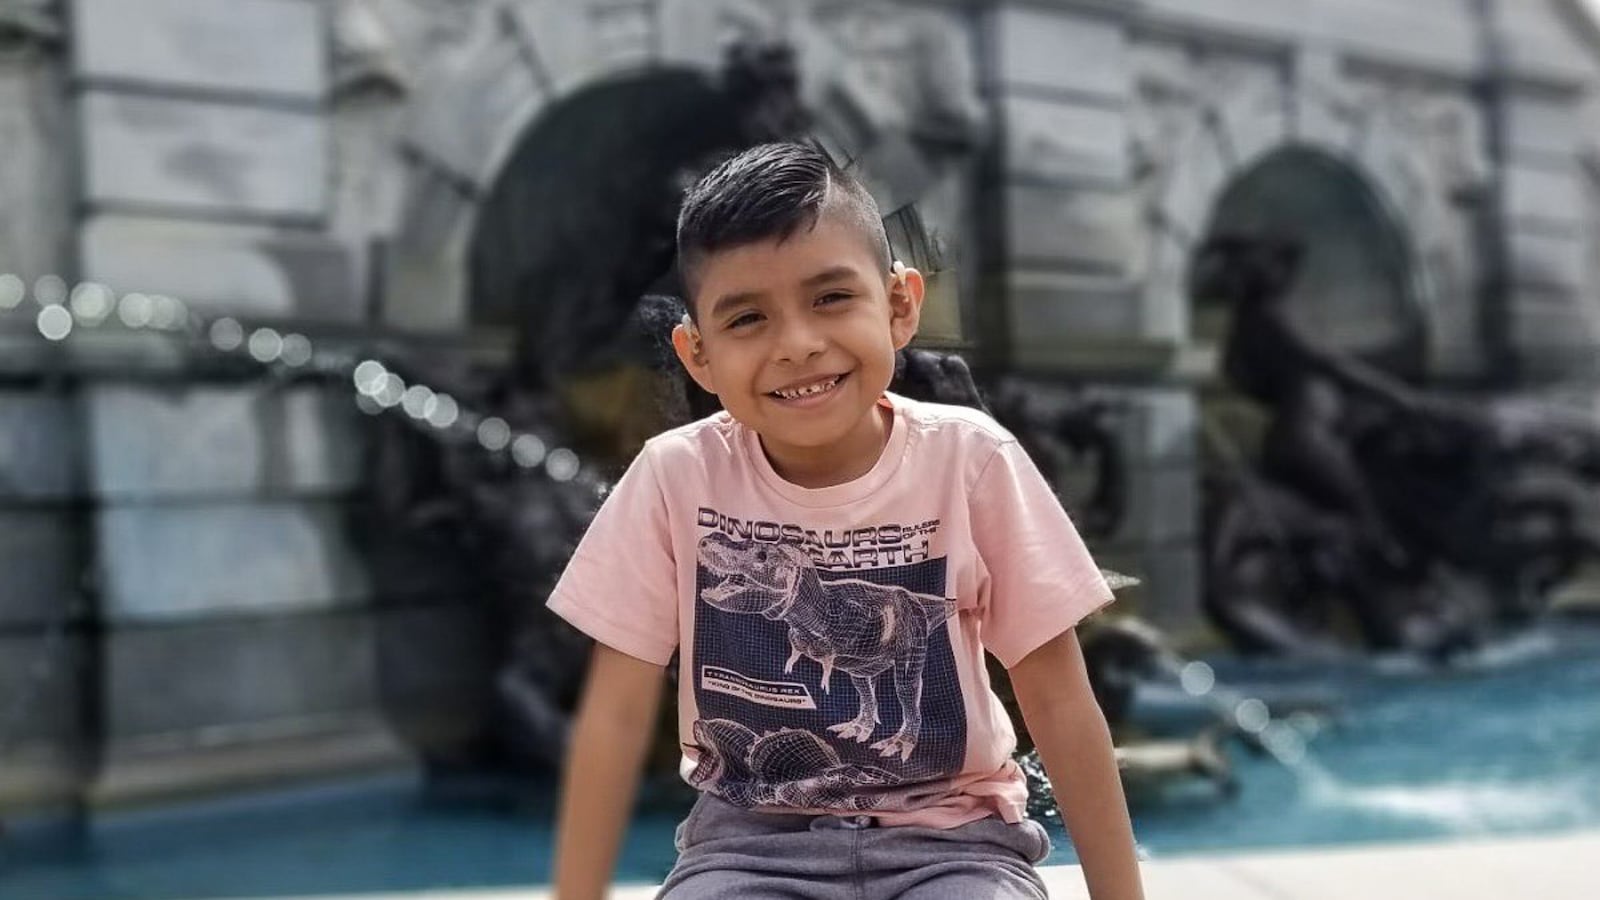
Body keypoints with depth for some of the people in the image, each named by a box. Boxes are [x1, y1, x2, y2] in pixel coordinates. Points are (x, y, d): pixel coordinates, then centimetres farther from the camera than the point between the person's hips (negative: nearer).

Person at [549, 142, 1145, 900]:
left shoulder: (971, 460, -12)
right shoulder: (676, 477, -11)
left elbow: (1060, 703, -5)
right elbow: (617, 714, -5)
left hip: (950, 833, 0)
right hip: (750, 838, 1)